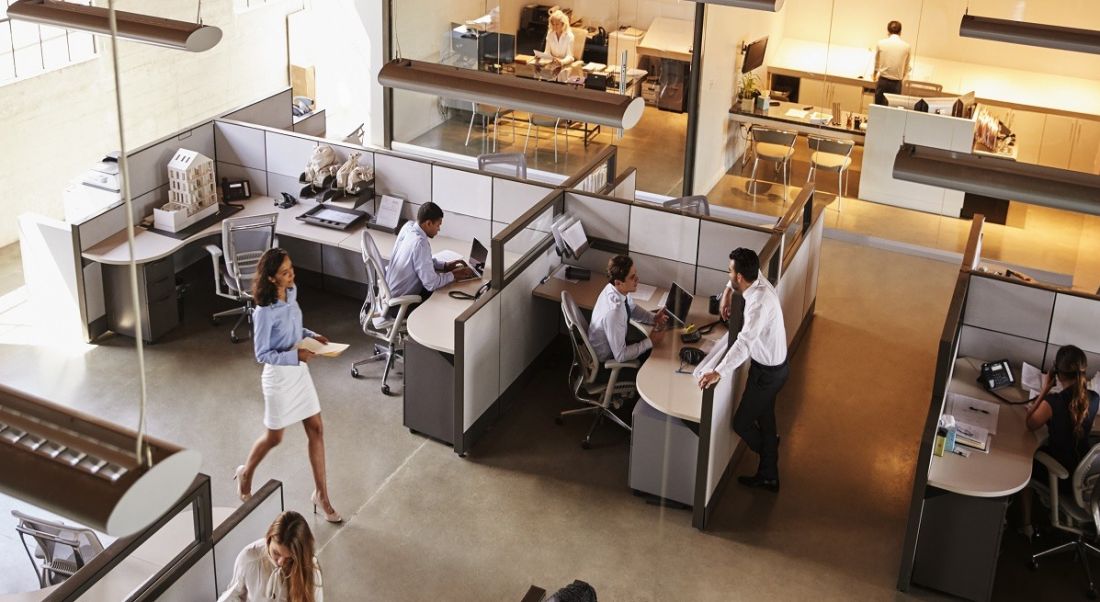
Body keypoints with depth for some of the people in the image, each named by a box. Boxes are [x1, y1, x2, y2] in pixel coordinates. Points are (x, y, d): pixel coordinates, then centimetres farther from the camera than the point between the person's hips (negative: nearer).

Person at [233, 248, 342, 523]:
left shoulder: (291, 293, -3)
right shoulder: (265, 312, -25)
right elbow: (262, 354, -20)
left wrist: (312, 335, -3)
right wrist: (296, 356, -26)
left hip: (300, 371, 7)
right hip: (279, 376, -7)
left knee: (316, 430, 7)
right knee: (274, 437, 12)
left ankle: (320, 494, 19)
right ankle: (246, 473, 42)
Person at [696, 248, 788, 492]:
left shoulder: (760, 302, -36)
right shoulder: (758, 281, -8)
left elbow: (744, 343, -48)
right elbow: (737, 280, 18)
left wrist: (718, 372, -55)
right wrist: (728, 292, 3)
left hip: (767, 372, -9)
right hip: (771, 364, 9)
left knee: (741, 422, 8)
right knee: (765, 419, 22)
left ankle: (766, 449, 39)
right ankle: (768, 476, 38)